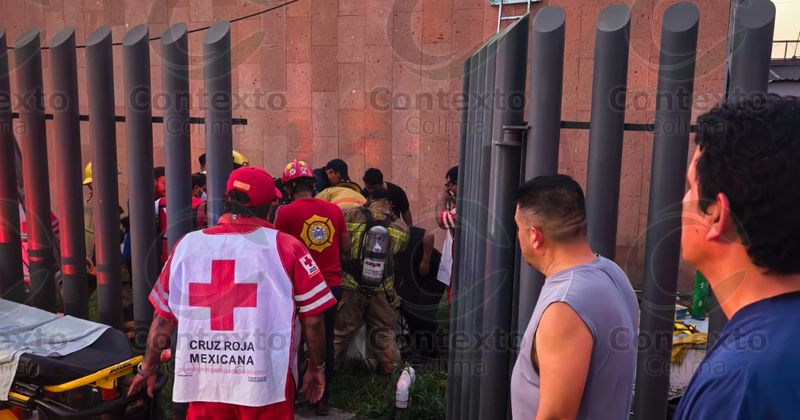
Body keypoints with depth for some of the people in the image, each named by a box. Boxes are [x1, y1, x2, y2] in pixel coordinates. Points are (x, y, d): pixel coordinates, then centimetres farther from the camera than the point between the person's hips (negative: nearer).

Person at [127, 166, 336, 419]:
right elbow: (313, 319, -5)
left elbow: (163, 316, 8)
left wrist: (148, 368, 22)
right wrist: (317, 367, 10)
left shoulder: (187, 244, 1)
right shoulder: (285, 247, -8)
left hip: (203, 381, 3)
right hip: (265, 383, -2)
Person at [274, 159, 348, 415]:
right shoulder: (333, 209, 0)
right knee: (325, 342, 14)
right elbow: (345, 247, 6)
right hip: (332, 285, 3)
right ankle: (322, 397, 22)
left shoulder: (286, 212, -11)